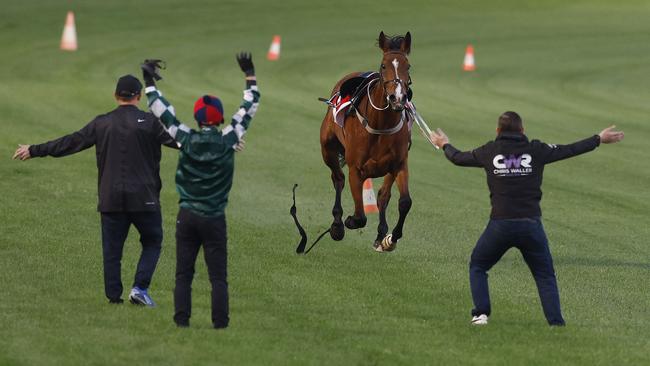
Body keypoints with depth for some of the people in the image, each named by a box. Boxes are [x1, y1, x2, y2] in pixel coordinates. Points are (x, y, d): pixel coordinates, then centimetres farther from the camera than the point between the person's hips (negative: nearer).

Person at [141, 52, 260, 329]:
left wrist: (150, 82, 13)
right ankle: (220, 322, -2)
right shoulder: (228, 140, -6)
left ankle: (182, 318, 1)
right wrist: (250, 76, 15)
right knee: (218, 275, 2)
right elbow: (249, 109, 5)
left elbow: (163, 111, 2)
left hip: (187, 216, 1)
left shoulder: (186, 139, -6)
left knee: (183, 272, 6)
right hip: (215, 218, -1)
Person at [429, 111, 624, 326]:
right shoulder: (536, 150, 2)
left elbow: (458, 158, 20)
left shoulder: (489, 152, 4)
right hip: (531, 225, 0)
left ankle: (480, 314, 8)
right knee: (545, 275, 11)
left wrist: (444, 145, 42)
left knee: (477, 267, 21)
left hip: (500, 224, 0)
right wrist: (599, 139, 27)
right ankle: (556, 322, -2)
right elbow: (569, 150, 13)